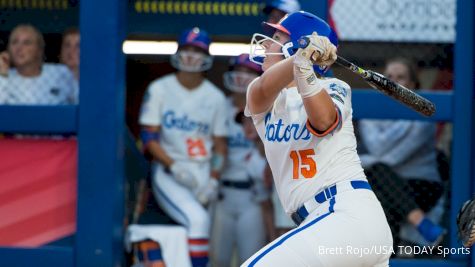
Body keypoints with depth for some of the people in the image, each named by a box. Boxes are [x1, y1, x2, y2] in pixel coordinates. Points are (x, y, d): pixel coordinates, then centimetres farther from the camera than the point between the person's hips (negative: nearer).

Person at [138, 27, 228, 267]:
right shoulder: (159, 90, 3)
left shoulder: (215, 98, 10)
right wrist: (174, 166, -16)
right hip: (168, 172, -3)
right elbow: (149, 137, -2)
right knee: (198, 219, -26)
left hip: (202, 174, 3)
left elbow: (220, 145, 9)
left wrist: (213, 181, -6)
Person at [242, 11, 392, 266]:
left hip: (348, 214, -8)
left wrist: (304, 68, -36)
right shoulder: (263, 99, 14)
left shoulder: (332, 88, 1)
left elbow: (323, 121, -23)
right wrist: (300, 59, -31)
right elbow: (262, 90, -12)